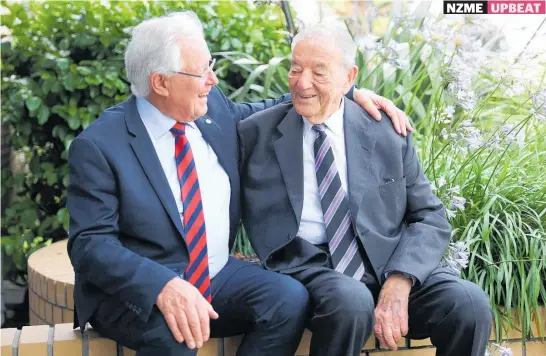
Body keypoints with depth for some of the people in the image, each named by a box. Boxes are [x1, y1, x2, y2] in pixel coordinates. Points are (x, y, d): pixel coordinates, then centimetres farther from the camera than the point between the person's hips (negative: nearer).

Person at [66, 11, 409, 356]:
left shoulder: (214, 107, 4)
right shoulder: (98, 146, -13)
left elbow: (269, 111, 23)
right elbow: (90, 243, -18)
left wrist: (350, 93, 12)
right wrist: (163, 286, -35)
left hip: (217, 275, 6)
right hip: (136, 289, -6)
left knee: (290, 298, -20)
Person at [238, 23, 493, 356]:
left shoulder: (387, 132, 7)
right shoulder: (257, 134, 6)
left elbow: (430, 218, 4)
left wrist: (399, 282, -13)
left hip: (390, 263, 2)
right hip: (306, 267, -2)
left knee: (471, 304, -24)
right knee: (352, 302, -35)